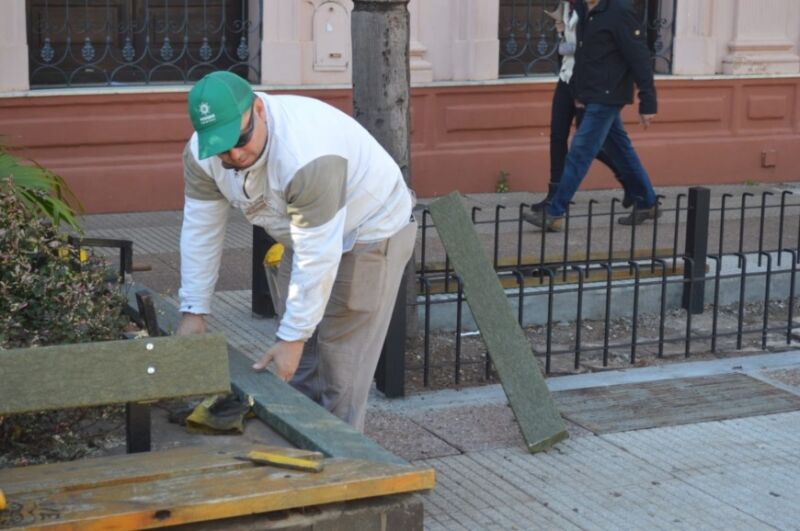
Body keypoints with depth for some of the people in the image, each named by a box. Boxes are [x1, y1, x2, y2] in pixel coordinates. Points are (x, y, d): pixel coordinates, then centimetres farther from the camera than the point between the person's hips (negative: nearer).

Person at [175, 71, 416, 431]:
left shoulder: (306, 155, -40)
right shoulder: (202, 153, -17)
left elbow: (318, 257, -36)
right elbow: (200, 230, -8)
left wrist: (293, 337, -30)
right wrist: (193, 312, -9)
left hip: (371, 231, -7)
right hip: (309, 234, 7)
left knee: (340, 371, -8)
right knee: (296, 369, 12)